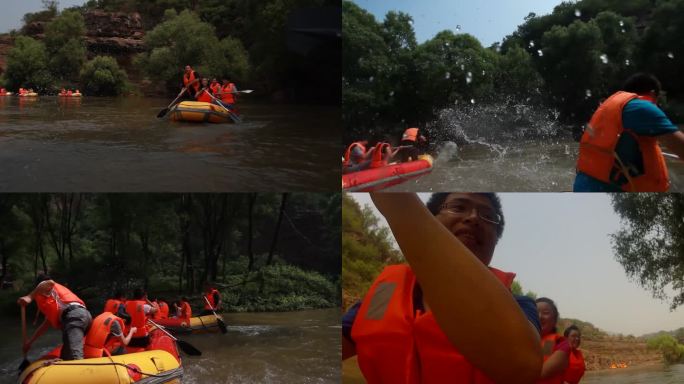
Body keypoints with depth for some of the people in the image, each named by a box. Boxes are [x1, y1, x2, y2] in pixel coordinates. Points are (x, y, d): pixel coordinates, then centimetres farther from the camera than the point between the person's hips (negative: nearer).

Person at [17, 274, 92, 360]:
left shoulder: (44, 290, 20)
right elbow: (46, 324, 47)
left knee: (75, 357, -26)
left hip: (74, 315, -9)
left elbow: (50, 282, -7)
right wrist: (30, 342, 52)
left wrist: (29, 297, -8)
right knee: (65, 358, 11)